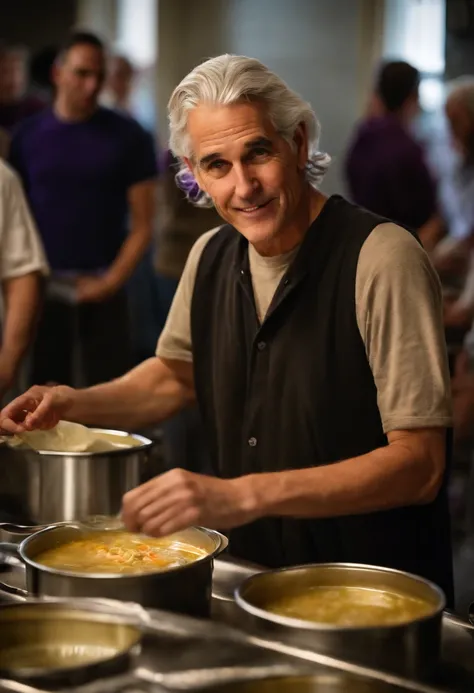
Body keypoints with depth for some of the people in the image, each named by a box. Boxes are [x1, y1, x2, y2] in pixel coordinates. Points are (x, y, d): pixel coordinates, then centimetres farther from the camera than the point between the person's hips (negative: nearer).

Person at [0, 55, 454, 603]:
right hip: (251, 574, 5)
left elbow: (419, 464, -21)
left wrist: (243, 495, -29)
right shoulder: (211, 256, 3)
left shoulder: (380, 258, -18)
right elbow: (176, 374, 23)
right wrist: (76, 404, 4)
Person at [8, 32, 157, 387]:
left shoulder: (129, 137, 1)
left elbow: (142, 223, 0)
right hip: (44, 287, 1)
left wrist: (111, 281, -10)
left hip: (102, 287, -1)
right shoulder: (27, 136, 5)